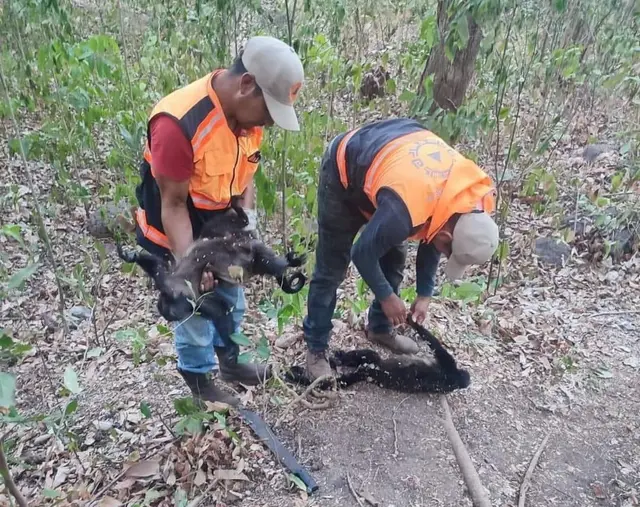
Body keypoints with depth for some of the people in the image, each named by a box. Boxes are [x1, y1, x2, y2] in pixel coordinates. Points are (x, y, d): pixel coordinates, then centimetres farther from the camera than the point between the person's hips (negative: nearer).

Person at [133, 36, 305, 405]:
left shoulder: (249, 110, -13)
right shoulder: (178, 124, -36)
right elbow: (173, 203, -27)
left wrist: (247, 213, -14)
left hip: (221, 222, 7)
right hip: (177, 228, -7)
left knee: (232, 296, 20)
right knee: (196, 305, 5)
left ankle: (229, 360, 44)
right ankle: (199, 377, 30)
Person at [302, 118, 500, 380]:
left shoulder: (476, 196, -18)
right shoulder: (406, 208, -42)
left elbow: (431, 235, 0)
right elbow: (363, 253, -25)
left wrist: (425, 294, 3)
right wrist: (386, 296, -10)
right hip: (345, 167, -7)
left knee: (395, 257, 10)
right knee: (332, 266, -5)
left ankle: (381, 328, 30)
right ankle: (316, 348, 10)